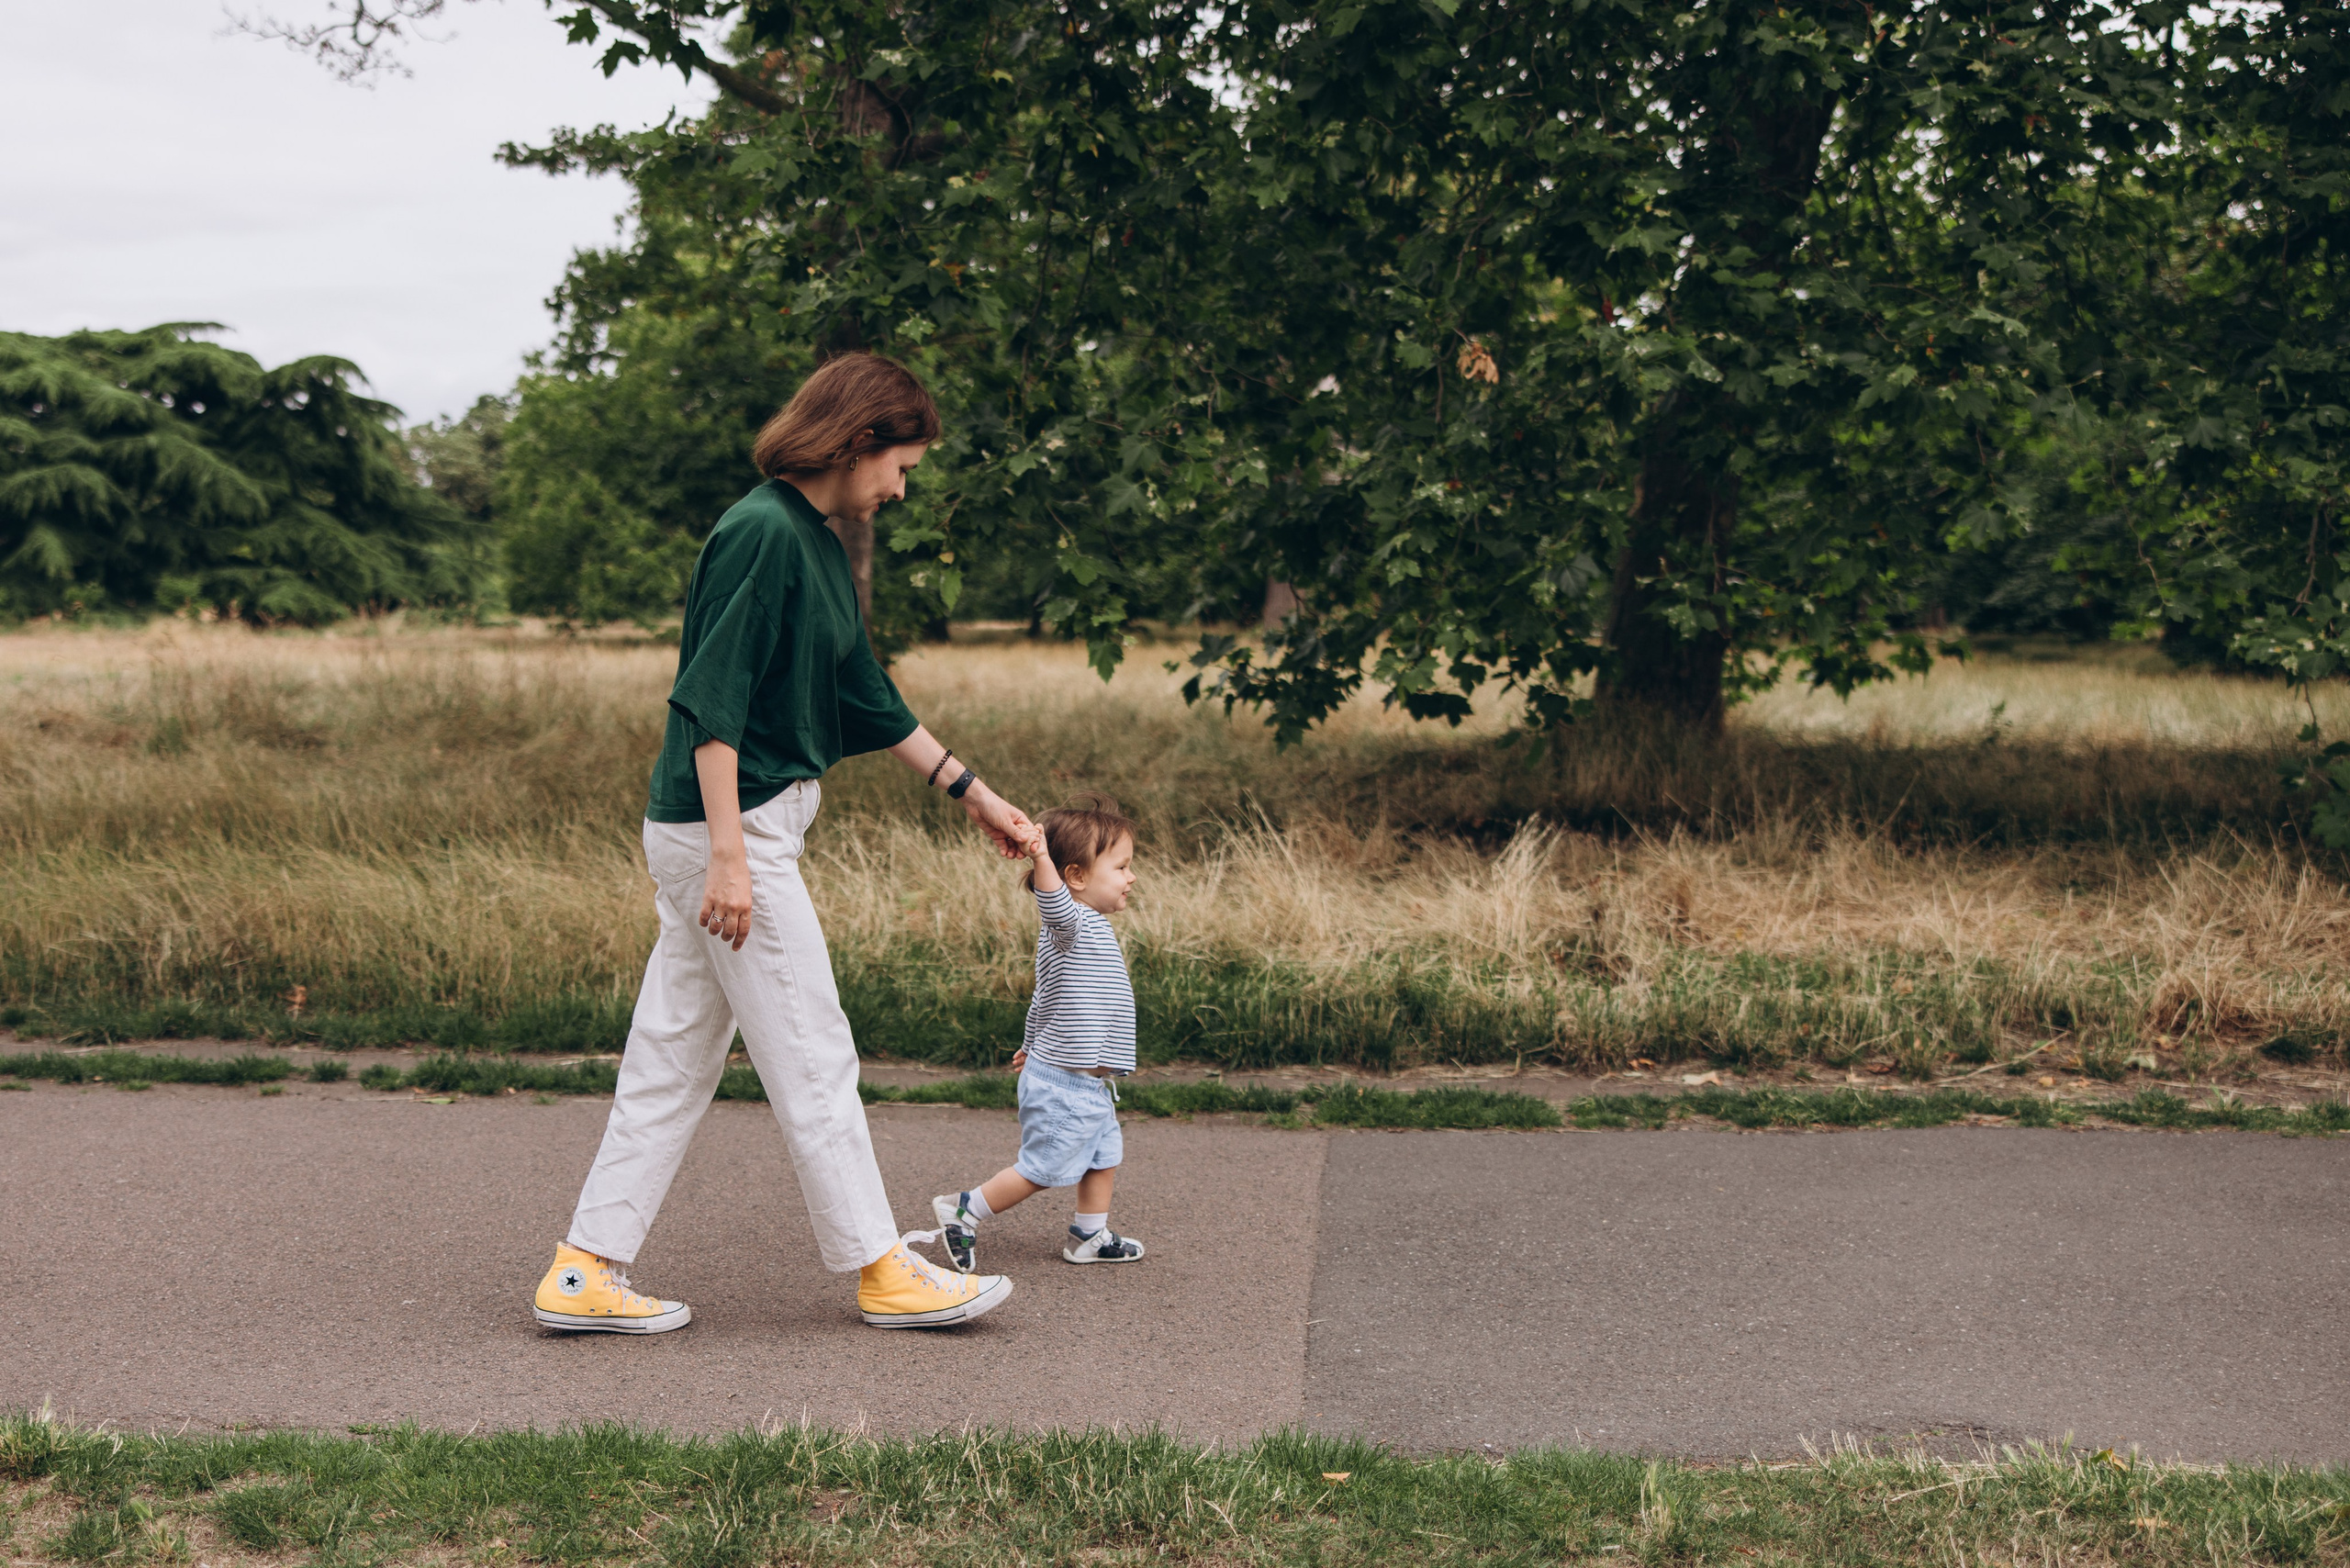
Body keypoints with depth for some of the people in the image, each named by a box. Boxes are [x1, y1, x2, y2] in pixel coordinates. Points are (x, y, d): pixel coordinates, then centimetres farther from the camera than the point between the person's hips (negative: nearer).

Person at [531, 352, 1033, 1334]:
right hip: (726, 825, -10)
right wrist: (728, 854, -23)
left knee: (675, 1058, 11)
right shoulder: (762, 532, -15)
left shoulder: (815, 544, 15)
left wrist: (972, 794, 26)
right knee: (812, 1059, -1)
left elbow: (868, 699, 23)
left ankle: (587, 1272, 16)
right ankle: (880, 1269, 10)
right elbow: (711, 701, -20)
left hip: (739, 830, 10)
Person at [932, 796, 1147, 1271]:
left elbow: (1042, 1001, 21)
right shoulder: (1075, 927, -18)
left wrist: (1032, 1046, 31)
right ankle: (963, 1211, 11)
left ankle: (1090, 1236, 30)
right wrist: (1041, 859, -57)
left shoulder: (1091, 930, 12)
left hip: (1089, 1086, 10)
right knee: (1042, 1169, -1)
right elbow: (1055, 905, -44)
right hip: (1064, 1087, -10)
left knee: (1105, 1157, 18)